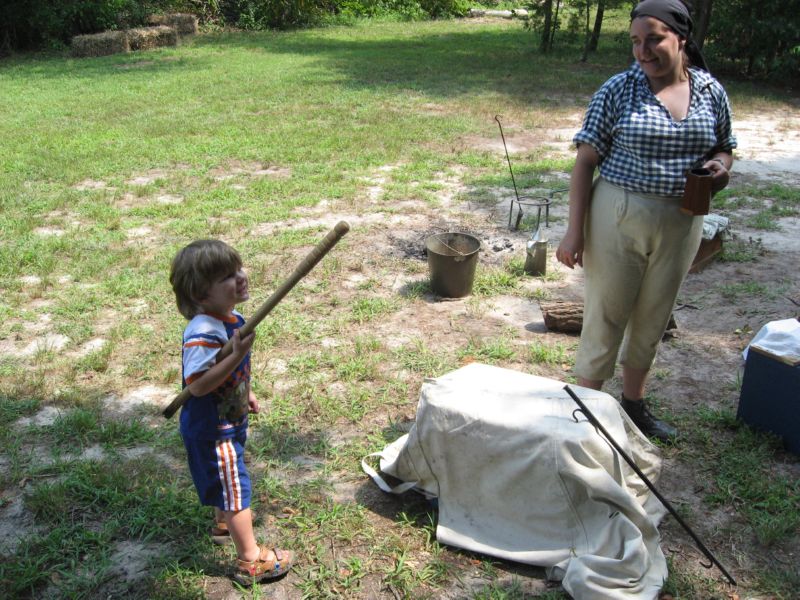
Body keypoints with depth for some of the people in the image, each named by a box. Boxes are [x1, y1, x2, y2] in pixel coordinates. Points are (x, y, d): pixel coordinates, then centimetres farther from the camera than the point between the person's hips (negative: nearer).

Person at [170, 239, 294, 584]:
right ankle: (251, 561, 19)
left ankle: (224, 524, 54)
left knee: (225, 482, 30)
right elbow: (197, 385, -36)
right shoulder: (203, 333, -33)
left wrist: (246, 392, 24)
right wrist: (237, 355, -41)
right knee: (234, 489, 4)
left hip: (230, 419, 9)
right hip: (211, 430, -9)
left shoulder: (231, 319, -3)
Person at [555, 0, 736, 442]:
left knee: (653, 317, 16)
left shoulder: (711, 91, 2)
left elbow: (723, 147, 15)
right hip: (618, 219, -4)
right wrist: (575, 229, -13)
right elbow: (586, 161, -8)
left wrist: (721, 165, -10)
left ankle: (633, 404, 35)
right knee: (606, 314, 4)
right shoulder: (618, 90, -9)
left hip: (681, 224, 4)